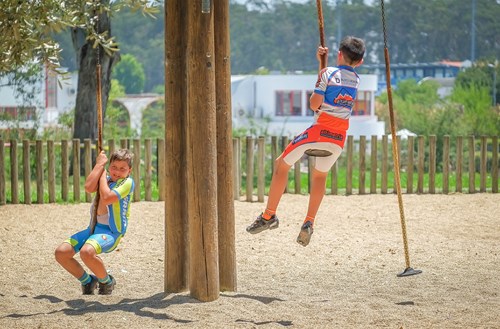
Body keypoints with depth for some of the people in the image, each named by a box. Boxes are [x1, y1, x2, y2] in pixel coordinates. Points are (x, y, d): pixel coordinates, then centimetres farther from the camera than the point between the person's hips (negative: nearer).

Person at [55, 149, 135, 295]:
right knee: (61, 252, -8)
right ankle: (87, 281, 14)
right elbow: (89, 188, -7)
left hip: (111, 232, -8)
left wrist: (103, 174, -9)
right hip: (93, 228, 8)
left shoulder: (127, 182, -7)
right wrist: (99, 164, -4)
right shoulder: (107, 179, 14)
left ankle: (106, 282, -8)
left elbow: (106, 198, -21)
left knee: (86, 252, -37)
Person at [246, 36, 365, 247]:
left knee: (282, 164, 10)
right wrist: (323, 62, 22)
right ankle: (309, 222, 12)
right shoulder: (356, 80, 12)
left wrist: (318, 79, 8)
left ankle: (269, 215, 6)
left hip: (319, 132, -5)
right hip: (339, 139, 5)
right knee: (320, 175, 26)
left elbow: (314, 104, -8)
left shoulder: (328, 73, -6)